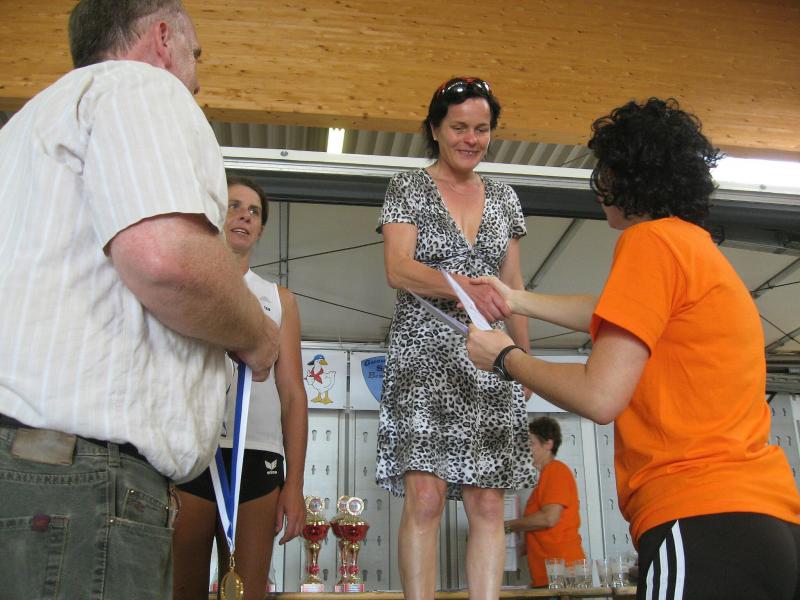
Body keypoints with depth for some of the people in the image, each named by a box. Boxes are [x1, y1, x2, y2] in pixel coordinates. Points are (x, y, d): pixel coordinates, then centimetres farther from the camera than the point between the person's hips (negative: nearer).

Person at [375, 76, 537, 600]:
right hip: (425, 351, -3)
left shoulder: (504, 197, 16)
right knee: (425, 496, -12)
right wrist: (463, 287, -25)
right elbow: (398, 269, -9)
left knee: (488, 503, -1)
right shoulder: (408, 188, 5)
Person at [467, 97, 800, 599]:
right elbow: (609, 318, 34)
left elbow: (600, 397, -15)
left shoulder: (651, 240, -9)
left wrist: (505, 357, 1)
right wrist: (516, 300, 43)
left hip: (702, 523, -9)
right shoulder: (699, 244, 18)